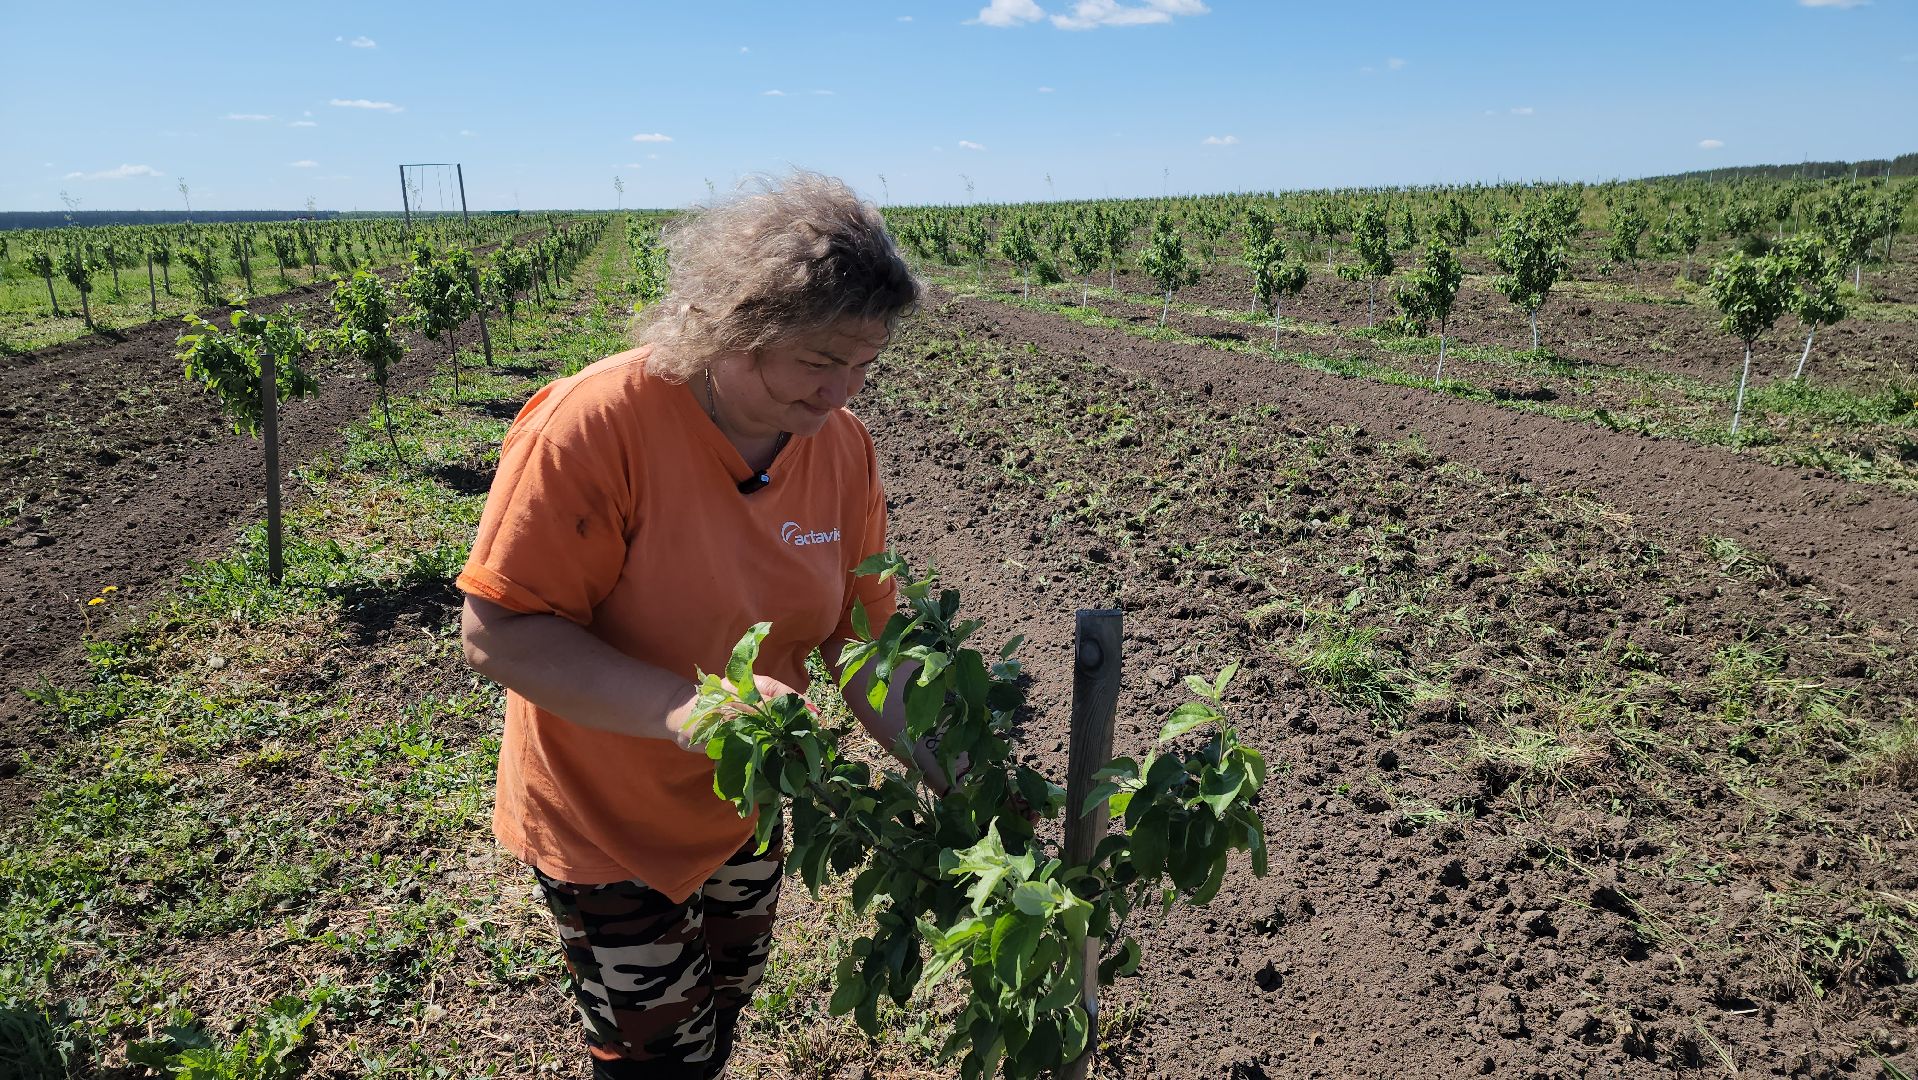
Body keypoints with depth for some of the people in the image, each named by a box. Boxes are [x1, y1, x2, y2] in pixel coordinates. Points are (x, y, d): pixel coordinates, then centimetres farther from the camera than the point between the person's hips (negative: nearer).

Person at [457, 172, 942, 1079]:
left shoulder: (843, 445, -12)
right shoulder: (595, 424, -29)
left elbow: (859, 631, -6)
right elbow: (496, 634, -26)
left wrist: (943, 767, -19)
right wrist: (682, 707, -39)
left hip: (744, 803, 6)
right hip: (607, 824, -5)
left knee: (724, 1006, 27)